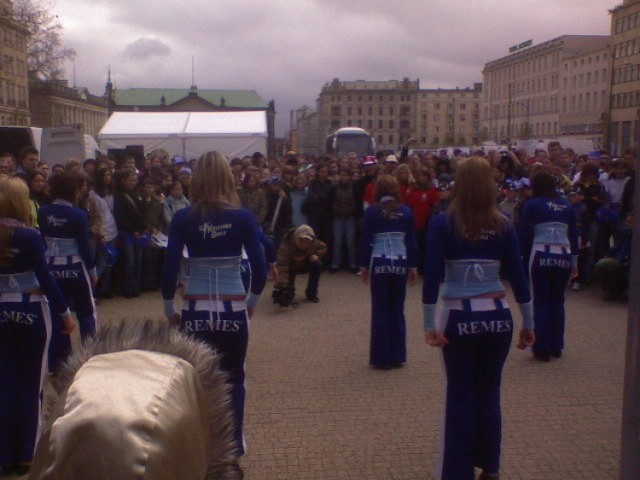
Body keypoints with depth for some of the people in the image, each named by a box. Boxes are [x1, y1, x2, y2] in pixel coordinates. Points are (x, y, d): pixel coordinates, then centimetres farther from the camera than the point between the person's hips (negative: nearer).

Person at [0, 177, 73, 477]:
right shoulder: (29, 237, -13)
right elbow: (45, 278, -13)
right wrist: (65, 313, -5)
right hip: (31, 313, -4)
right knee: (30, 383, 6)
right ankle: (26, 455, 13)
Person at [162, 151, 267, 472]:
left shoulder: (183, 218, -5)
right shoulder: (242, 217, -6)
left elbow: (170, 269, -6)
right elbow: (260, 268, -5)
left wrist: (169, 308, 8)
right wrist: (252, 301, 12)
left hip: (196, 312, 0)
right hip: (233, 311, 0)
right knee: (233, 380, 18)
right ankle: (234, 444, 25)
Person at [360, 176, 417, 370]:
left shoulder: (371, 211, -3)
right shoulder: (405, 211, 3)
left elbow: (365, 241, -3)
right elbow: (411, 241, 3)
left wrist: (364, 266, 4)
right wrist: (413, 266, 9)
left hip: (379, 264, -2)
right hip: (400, 263, 2)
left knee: (380, 311, 4)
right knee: (397, 310, 11)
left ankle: (381, 358, 7)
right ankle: (397, 356, 16)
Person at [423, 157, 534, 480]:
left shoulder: (442, 224, -6)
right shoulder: (503, 226, 1)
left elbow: (432, 277, -12)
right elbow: (518, 277, 2)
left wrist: (429, 325, -9)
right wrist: (528, 323, 9)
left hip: (459, 320, -2)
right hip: (497, 317, 2)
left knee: (460, 397, 8)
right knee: (488, 394, 15)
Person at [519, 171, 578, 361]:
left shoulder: (532, 205, 0)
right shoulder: (567, 205, 11)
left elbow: (525, 235, -4)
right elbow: (573, 234, 12)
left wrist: (524, 259, 0)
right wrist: (574, 262, 15)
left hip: (541, 256, -3)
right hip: (563, 256, 4)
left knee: (541, 302, 2)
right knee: (557, 301, 12)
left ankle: (542, 349, 2)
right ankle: (556, 347, 17)